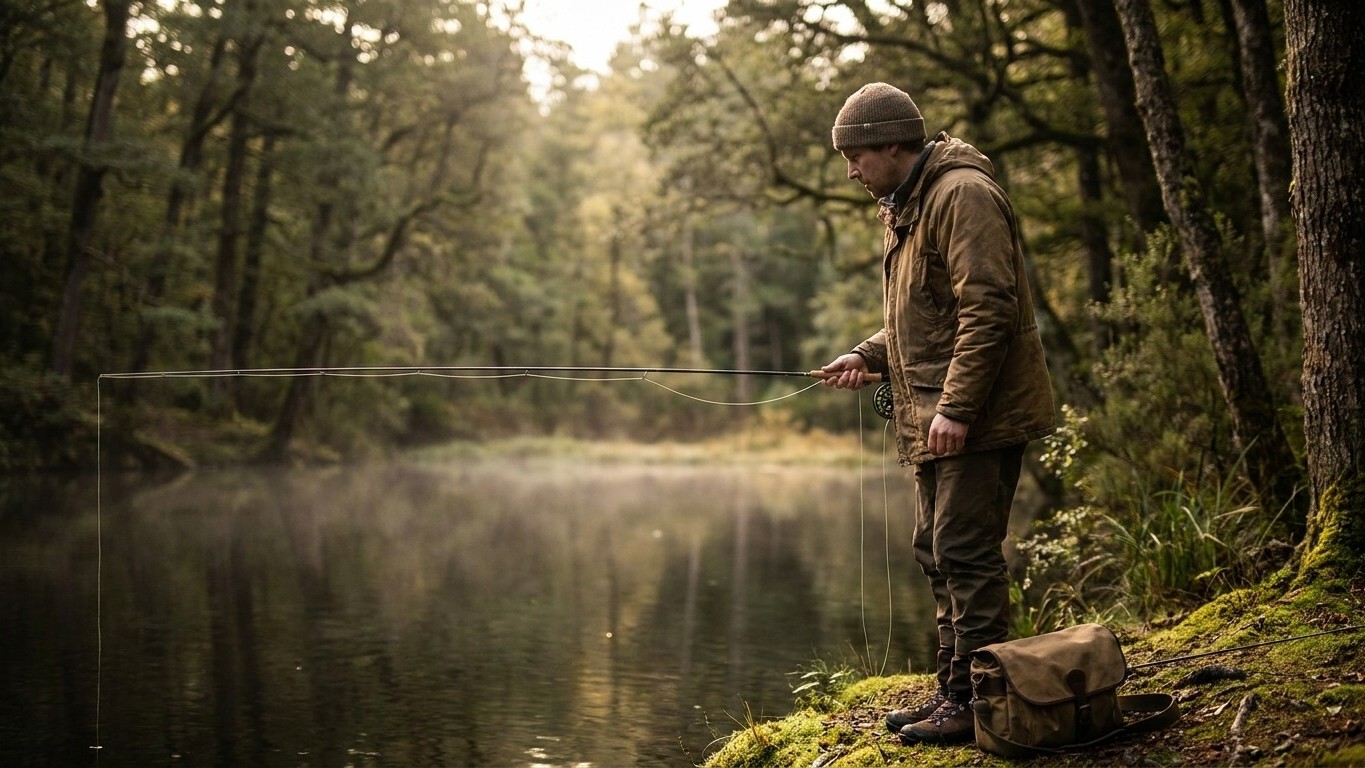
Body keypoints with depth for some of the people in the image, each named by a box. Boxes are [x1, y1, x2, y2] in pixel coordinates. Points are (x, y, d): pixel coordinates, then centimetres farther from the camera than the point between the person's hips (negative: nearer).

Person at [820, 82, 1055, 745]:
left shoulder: (962, 195, -14)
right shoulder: (906, 207, 18)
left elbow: (987, 310, -22)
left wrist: (956, 406, -25)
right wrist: (867, 356, 11)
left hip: (979, 417, -11)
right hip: (934, 419, 11)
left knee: (966, 554, -9)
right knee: (936, 554, 15)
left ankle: (975, 703, -1)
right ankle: (952, 691, 24)